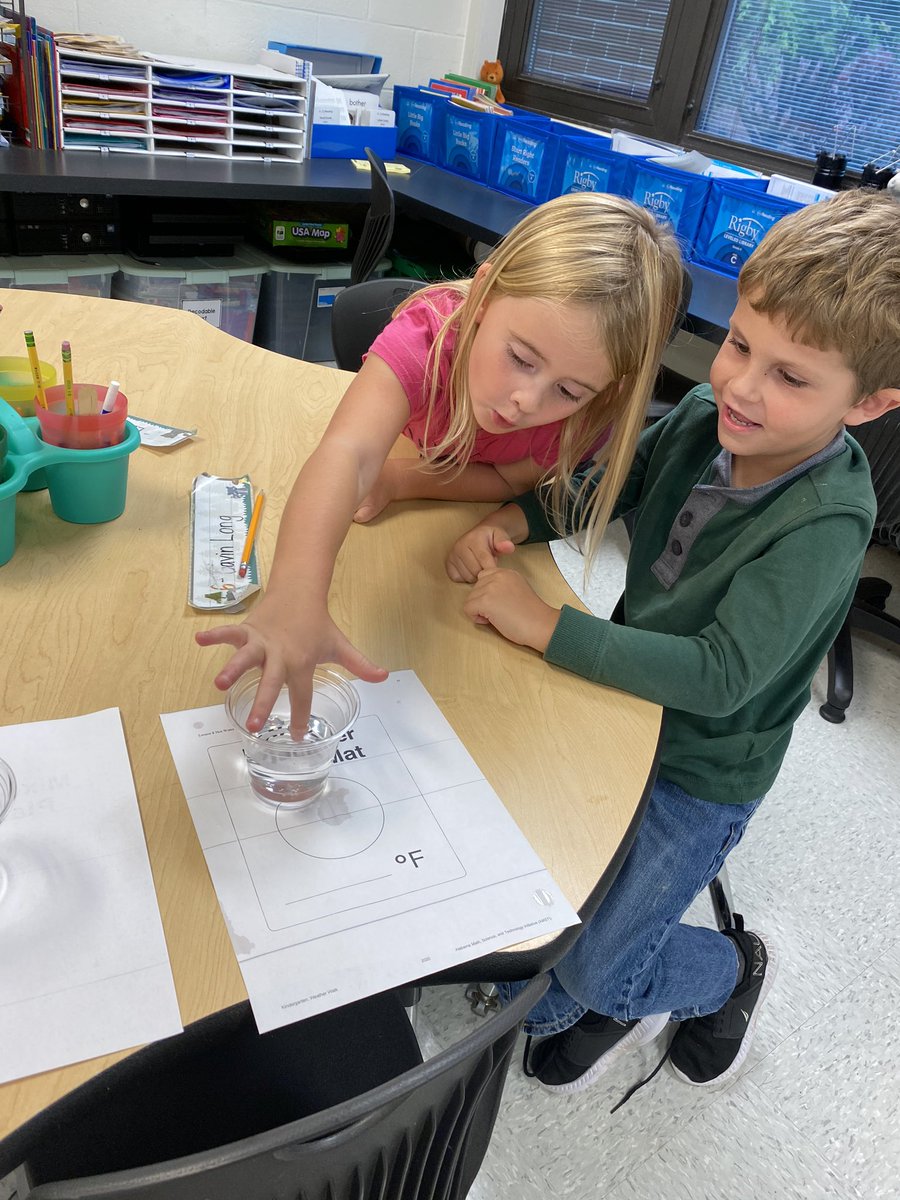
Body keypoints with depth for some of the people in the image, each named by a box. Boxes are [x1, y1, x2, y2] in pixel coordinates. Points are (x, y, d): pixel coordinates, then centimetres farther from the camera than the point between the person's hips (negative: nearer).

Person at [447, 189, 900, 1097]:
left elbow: (719, 676, -33)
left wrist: (541, 624, -34)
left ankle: (727, 971, 39)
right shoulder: (707, 417, -12)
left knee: (590, 970, 6)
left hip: (703, 772, -5)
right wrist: (513, 521, -16)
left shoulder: (824, 524, -28)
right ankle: (626, 994, 40)